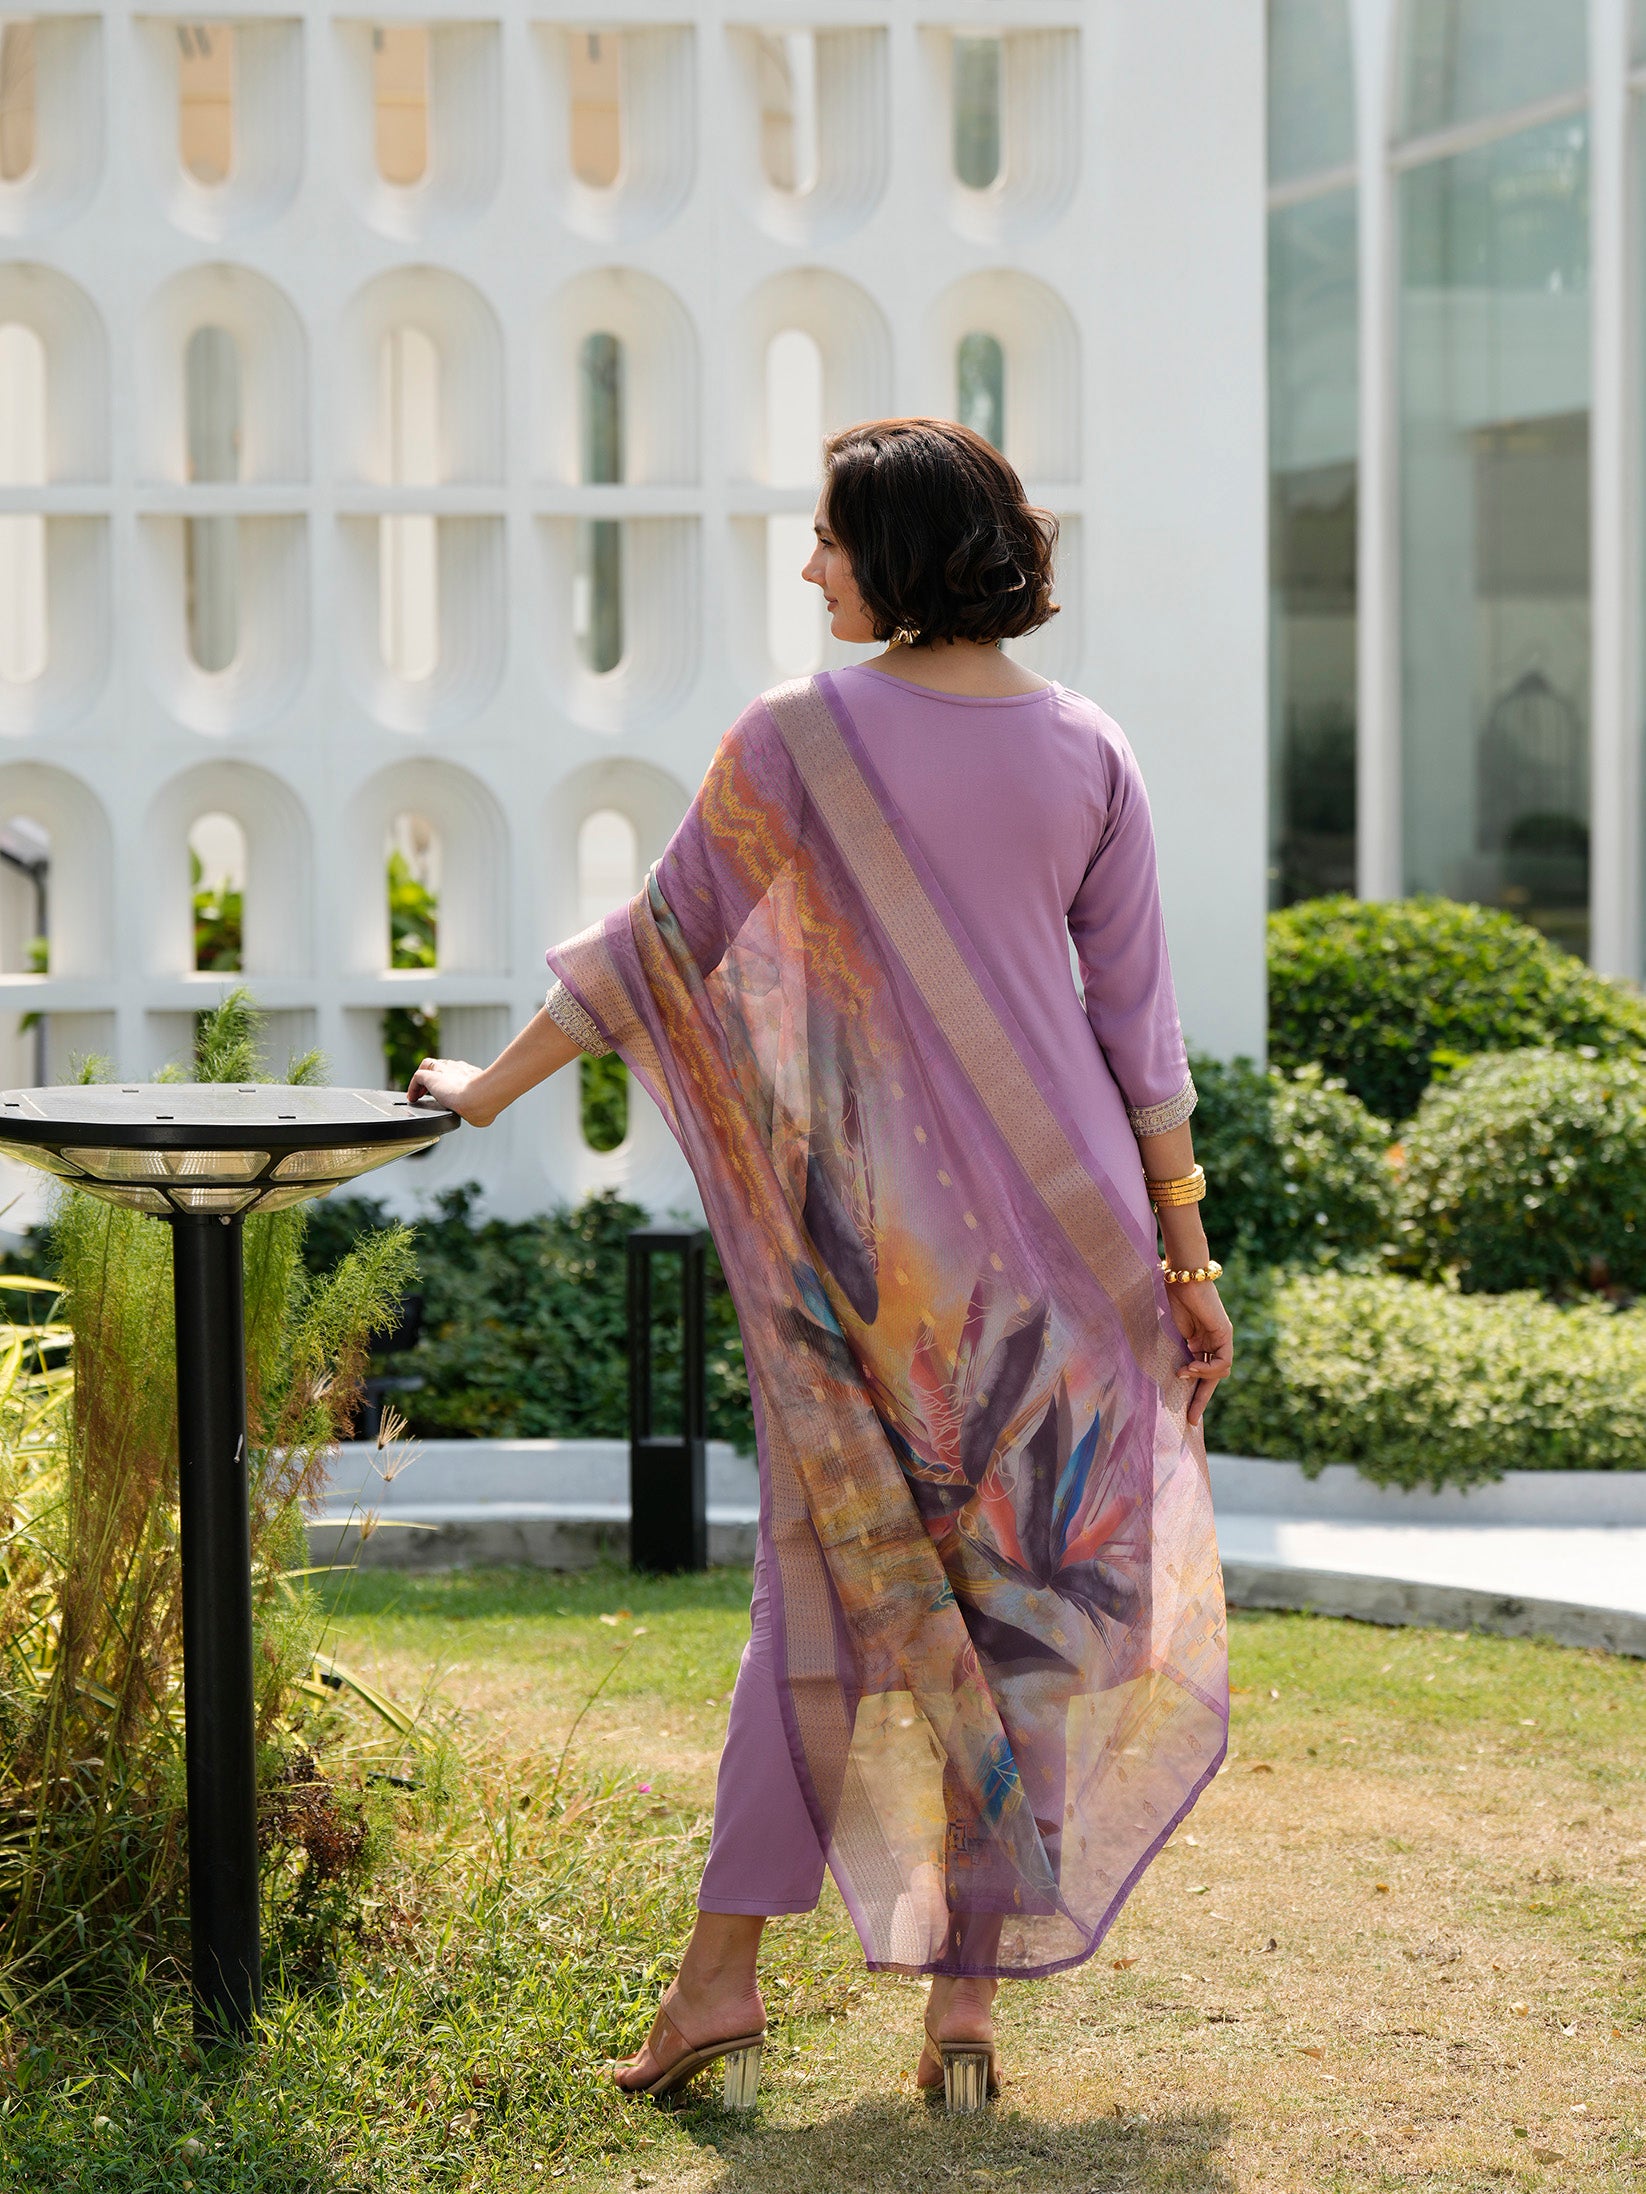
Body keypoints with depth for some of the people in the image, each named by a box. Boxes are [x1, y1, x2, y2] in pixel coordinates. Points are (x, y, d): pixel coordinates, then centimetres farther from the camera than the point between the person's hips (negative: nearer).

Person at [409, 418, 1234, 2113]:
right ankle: (968, 2003, 9)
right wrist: (1185, 1254, 9)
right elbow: (1138, 1021, 3)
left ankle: (724, 1972, 8)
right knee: (1029, 1593, 7)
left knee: (833, 1586, 8)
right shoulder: (1086, 752, 2)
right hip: (1059, 1210, 2)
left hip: (874, 1209, -2)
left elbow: (662, 938, 0)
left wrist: (495, 1083, 13)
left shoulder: (805, 737, -6)